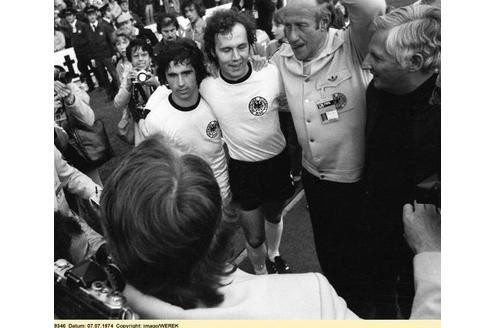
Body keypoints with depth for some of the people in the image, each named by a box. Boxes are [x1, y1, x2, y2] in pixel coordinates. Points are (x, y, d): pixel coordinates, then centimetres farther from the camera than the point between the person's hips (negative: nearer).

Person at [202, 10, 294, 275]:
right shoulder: (205, 87, -16)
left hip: (277, 162, 1)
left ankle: (274, 256, 61)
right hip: (241, 169, -1)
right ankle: (261, 274, 42)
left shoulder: (272, 73, -21)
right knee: (254, 238, 8)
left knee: (274, 217, 28)